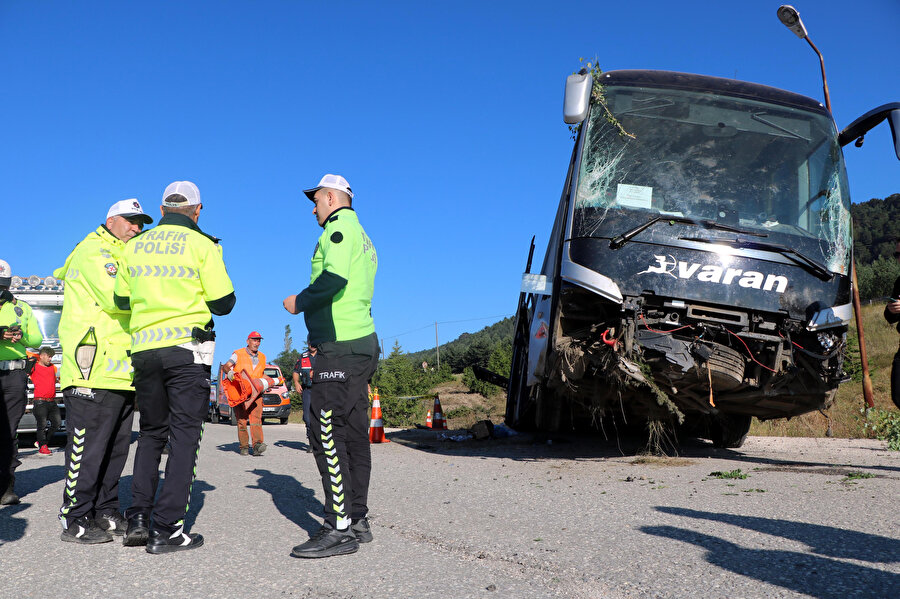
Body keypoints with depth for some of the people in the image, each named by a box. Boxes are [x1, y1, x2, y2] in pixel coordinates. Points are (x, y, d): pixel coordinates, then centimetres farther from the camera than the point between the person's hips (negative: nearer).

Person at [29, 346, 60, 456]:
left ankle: (42, 441, 19)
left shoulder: (52, 367, 18)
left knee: (57, 422, 3)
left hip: (52, 402, 6)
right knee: (42, 424, -6)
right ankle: (42, 447, 5)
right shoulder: (34, 367, -1)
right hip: (40, 401, -6)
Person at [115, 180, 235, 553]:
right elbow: (223, 302, -4)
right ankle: (166, 529, -3)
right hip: (187, 348, -4)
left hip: (143, 350, 5)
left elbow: (122, 299, 16)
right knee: (184, 434, 0)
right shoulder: (202, 245, -4)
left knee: (151, 432, 17)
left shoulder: (134, 246, 9)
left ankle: (138, 518, 12)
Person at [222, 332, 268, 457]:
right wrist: (228, 371, -26)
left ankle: (257, 445, -28)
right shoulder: (238, 354, 6)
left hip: (255, 392, 2)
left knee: (256, 418, -16)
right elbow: (225, 367, -4)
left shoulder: (262, 357, 20)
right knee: (241, 420, -5)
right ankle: (244, 447, 5)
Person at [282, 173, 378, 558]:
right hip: (362, 343, 10)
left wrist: (300, 302, -9)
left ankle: (339, 528, -13)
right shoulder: (362, 237, 25)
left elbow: (334, 277, -23)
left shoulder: (339, 228, -5)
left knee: (328, 435, -12)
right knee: (353, 435, 10)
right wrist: (311, 304, 21)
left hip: (339, 346, -10)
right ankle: (358, 521, 15)